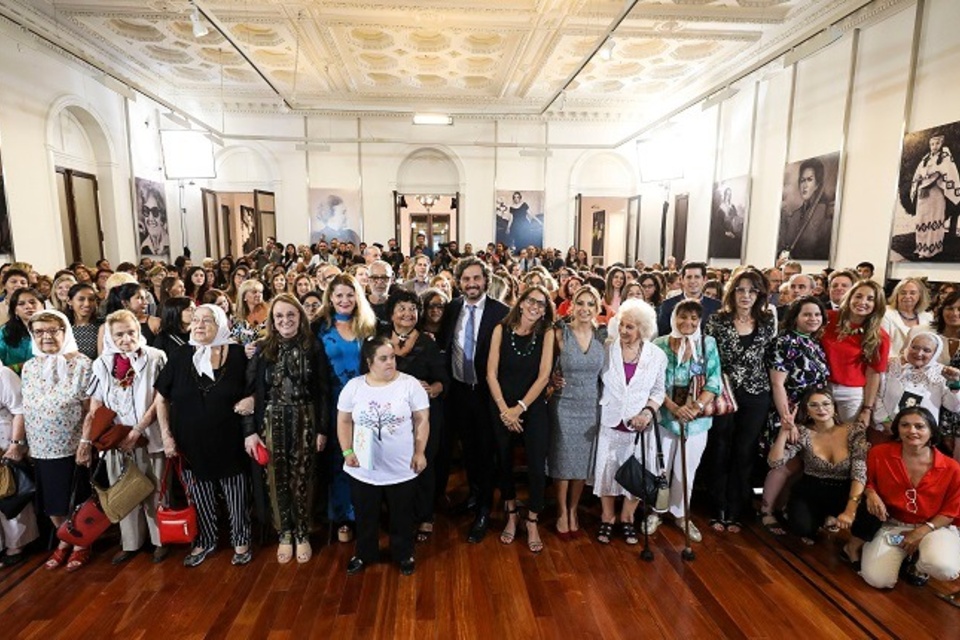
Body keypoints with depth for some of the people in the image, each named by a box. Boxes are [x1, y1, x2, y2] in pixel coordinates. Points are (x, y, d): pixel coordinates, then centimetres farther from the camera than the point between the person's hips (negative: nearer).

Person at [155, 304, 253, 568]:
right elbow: (161, 398, 5)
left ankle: (241, 541, 33)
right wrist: (166, 435, 0)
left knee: (236, 497, 12)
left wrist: (251, 400, -19)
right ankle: (205, 541, 40)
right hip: (191, 443, 2)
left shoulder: (237, 354, -9)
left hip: (228, 442, -2)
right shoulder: (181, 356, -3)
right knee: (200, 499, 18)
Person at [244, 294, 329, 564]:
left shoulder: (313, 348, -3)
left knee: (302, 479, 7)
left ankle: (302, 535, 26)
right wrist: (249, 431, -5)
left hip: (305, 422, -1)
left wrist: (323, 429, -3)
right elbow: (249, 391, -1)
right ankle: (284, 534, 29)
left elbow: (323, 391, -2)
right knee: (277, 480, 10)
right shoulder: (262, 349, -2)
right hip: (272, 423, 1)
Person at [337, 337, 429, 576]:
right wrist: (347, 452, -3)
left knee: (402, 516, 15)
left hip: (402, 469, -1)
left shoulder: (410, 384, -10)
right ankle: (364, 554, 42)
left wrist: (420, 453, -9)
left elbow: (422, 420, -6)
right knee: (365, 516, 19)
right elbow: (344, 421, 3)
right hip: (363, 469, 2)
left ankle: (404, 554, 37)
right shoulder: (354, 386, -4)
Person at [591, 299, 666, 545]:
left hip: (639, 425, 1)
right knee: (606, 470, 9)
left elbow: (659, 390, 3)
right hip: (609, 422, -1)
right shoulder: (606, 348, -8)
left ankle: (627, 518, 33)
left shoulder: (657, 356, -4)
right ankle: (607, 519, 29)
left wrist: (648, 412, -12)